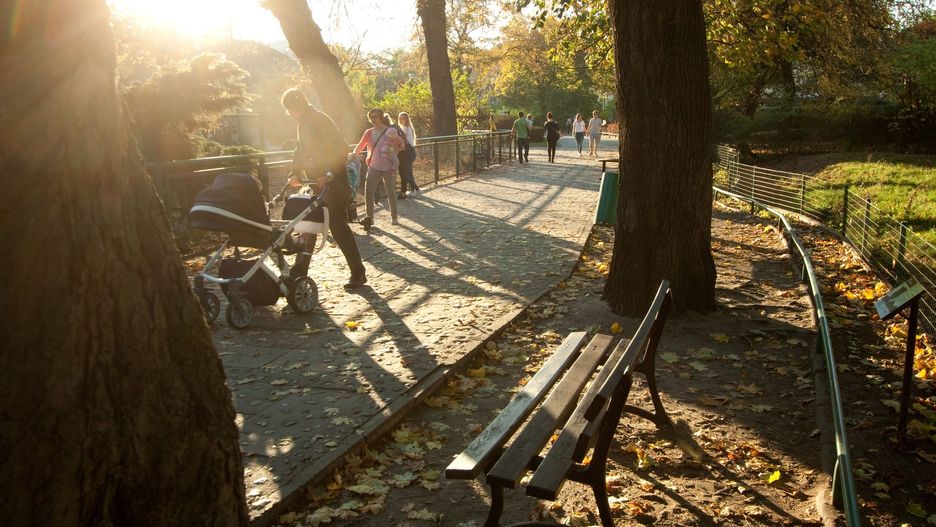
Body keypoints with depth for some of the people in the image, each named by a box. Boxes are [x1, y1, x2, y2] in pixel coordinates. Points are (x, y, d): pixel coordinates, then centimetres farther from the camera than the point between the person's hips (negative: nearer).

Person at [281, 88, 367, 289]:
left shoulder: (319, 120, -14)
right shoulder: (303, 123, 13)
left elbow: (341, 149, -21)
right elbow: (301, 150, 20)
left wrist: (330, 174, -26)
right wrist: (295, 173, 7)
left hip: (333, 183, -9)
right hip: (316, 183, 9)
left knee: (338, 226, -8)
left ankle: (358, 273, 0)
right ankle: (299, 270, 22)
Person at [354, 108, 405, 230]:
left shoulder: (390, 132, -6)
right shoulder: (369, 132, 4)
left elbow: (401, 146, 3)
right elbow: (360, 146, 2)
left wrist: (391, 150, -11)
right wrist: (354, 154, -14)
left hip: (387, 167, -3)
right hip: (373, 167, 3)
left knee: (390, 193, 8)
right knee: (368, 192, -6)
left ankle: (394, 217, 22)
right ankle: (369, 218, 2)